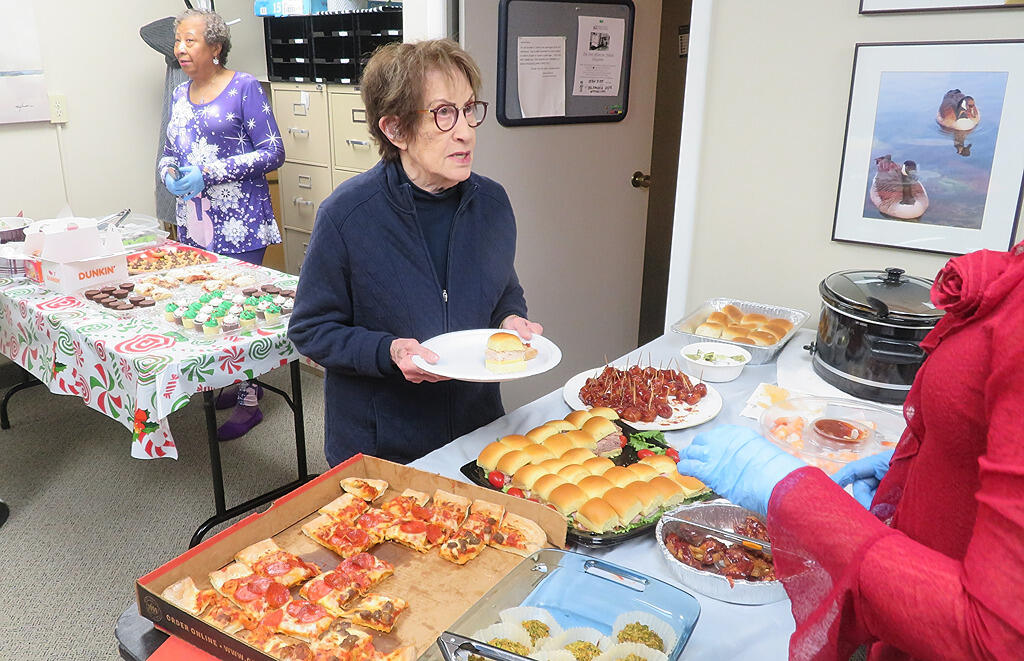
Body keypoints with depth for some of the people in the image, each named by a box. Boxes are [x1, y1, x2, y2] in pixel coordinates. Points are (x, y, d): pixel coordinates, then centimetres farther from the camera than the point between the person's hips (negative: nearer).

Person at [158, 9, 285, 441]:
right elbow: (169, 151, 24)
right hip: (194, 222, 7)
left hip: (239, 222, -7)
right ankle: (238, 380, 27)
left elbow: (273, 152, -10)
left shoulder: (244, 87, -5)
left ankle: (249, 401, 7)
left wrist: (207, 172, -16)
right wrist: (169, 173, -2)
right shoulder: (180, 94, 15)